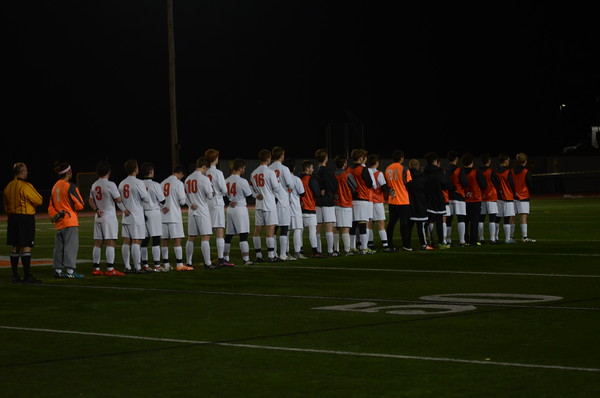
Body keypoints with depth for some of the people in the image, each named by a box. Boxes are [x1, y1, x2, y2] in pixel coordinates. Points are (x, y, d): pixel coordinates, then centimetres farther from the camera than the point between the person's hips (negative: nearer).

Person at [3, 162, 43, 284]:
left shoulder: (8, 187, 10)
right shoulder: (25, 186, -15)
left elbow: (6, 205, 16)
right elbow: (38, 201, -11)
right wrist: (35, 194, 9)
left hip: (12, 218, 8)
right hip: (26, 218, -8)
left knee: (14, 247, 9)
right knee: (26, 247, -6)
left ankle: (15, 275, 12)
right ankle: (27, 276, -8)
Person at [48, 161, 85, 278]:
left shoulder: (55, 186, 11)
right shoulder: (70, 186, -11)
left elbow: (51, 206, 14)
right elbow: (79, 205, -9)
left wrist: (54, 216, 7)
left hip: (59, 223, 7)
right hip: (70, 221, -7)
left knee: (59, 246, 12)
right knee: (71, 246, -5)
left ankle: (58, 270, 15)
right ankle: (70, 271, -8)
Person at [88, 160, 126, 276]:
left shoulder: (94, 185, 10)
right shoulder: (110, 184, -13)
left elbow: (90, 200, 14)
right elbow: (118, 200, -13)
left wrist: (96, 210, 4)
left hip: (98, 218, 7)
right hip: (109, 217, -7)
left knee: (98, 243, 9)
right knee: (110, 243, -8)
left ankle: (96, 268, 11)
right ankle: (110, 269, -12)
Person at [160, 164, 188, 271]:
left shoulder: (163, 183, 10)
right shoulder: (178, 183, -8)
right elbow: (182, 201, -10)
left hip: (163, 216, 6)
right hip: (174, 216, -6)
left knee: (164, 240, 7)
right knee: (177, 239, -3)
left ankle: (165, 264, 10)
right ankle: (179, 264, -4)